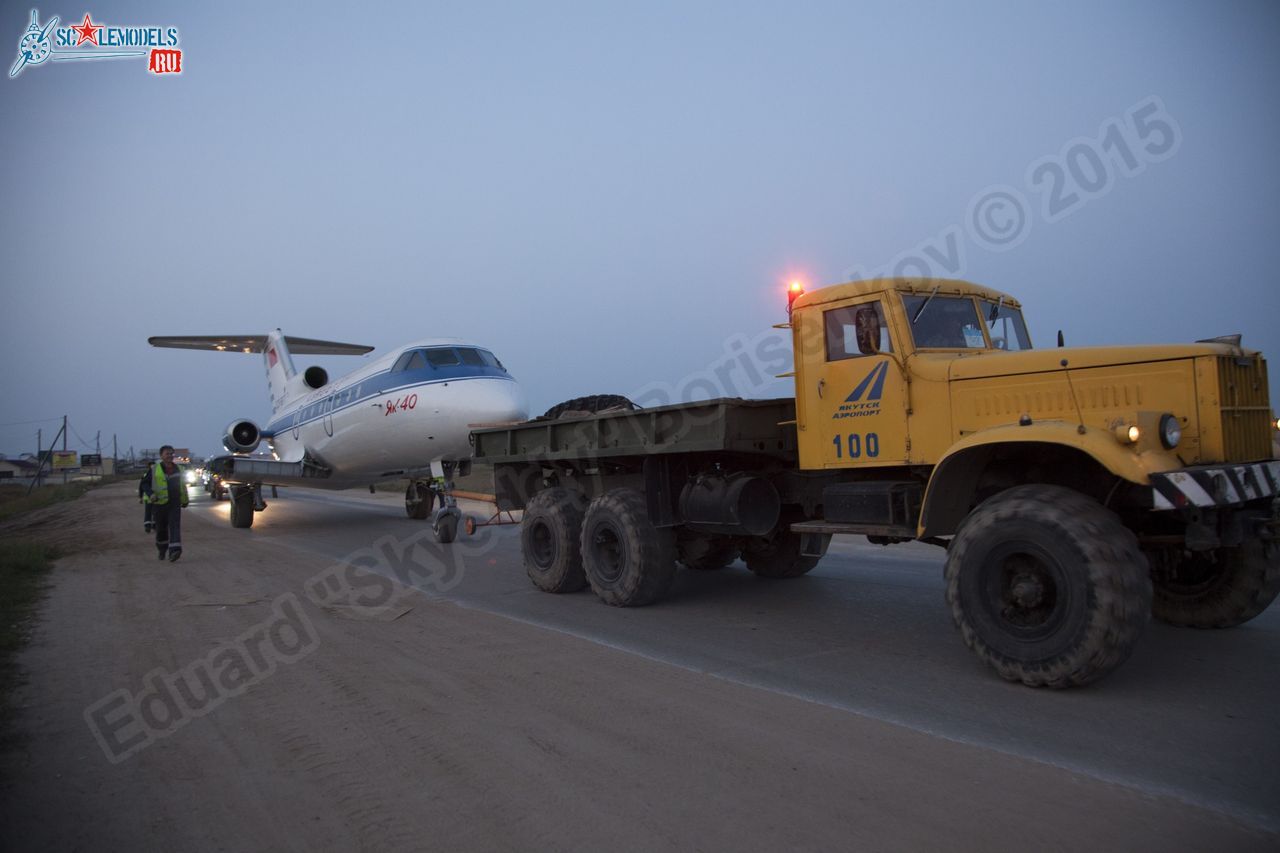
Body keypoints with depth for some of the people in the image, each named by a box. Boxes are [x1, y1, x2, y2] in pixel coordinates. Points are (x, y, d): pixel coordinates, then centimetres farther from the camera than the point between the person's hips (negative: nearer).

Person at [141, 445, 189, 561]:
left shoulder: (178, 469, 11)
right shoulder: (154, 469, 0)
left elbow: (183, 486, 23)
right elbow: (145, 483, -1)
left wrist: (185, 500, 28)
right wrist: (151, 494, -19)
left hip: (175, 505, 1)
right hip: (159, 504, -1)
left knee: (175, 527, -14)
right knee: (161, 529, 9)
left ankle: (174, 552, -24)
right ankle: (162, 550, 32)